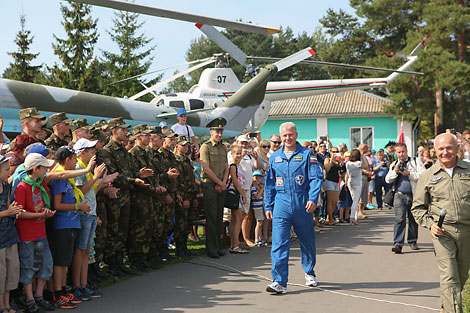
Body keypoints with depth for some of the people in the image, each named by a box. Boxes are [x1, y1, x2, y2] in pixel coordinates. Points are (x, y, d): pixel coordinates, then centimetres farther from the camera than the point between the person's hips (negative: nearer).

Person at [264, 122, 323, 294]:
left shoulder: (307, 154, 2)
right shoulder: (275, 157, 12)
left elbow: (316, 178, -5)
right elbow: (270, 183, 16)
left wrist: (313, 198, -19)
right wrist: (268, 206, 12)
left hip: (302, 206, -1)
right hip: (281, 206, 2)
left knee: (307, 242, 13)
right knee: (279, 243, -9)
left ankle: (309, 273, 35)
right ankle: (279, 282, -10)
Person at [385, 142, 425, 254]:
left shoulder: (416, 163, 3)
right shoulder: (394, 165, 14)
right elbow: (388, 180, 10)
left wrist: (409, 173, -17)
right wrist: (395, 172, -7)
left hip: (414, 196, -1)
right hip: (400, 195, 1)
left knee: (413, 220, 10)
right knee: (399, 219, -11)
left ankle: (412, 241, 27)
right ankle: (398, 244, -16)